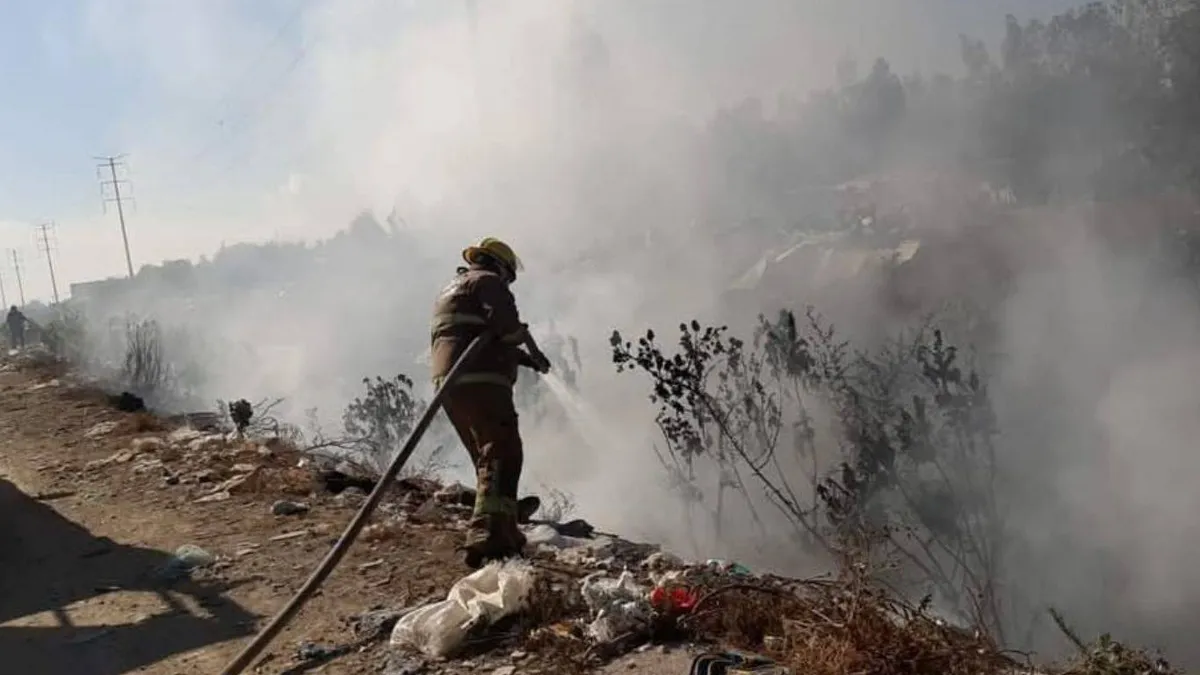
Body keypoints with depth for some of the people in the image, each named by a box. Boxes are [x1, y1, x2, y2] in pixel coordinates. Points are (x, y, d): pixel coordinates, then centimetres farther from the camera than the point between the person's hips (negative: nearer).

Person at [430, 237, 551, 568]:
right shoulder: (487, 281, 2)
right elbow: (507, 325, -15)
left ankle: (502, 532, 21)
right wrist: (534, 353, 2)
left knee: (488, 459, 17)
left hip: (449, 383, 10)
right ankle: (488, 535, -29)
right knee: (502, 454, -15)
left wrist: (517, 356, 28)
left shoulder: (450, 289, 32)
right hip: (478, 381, -10)